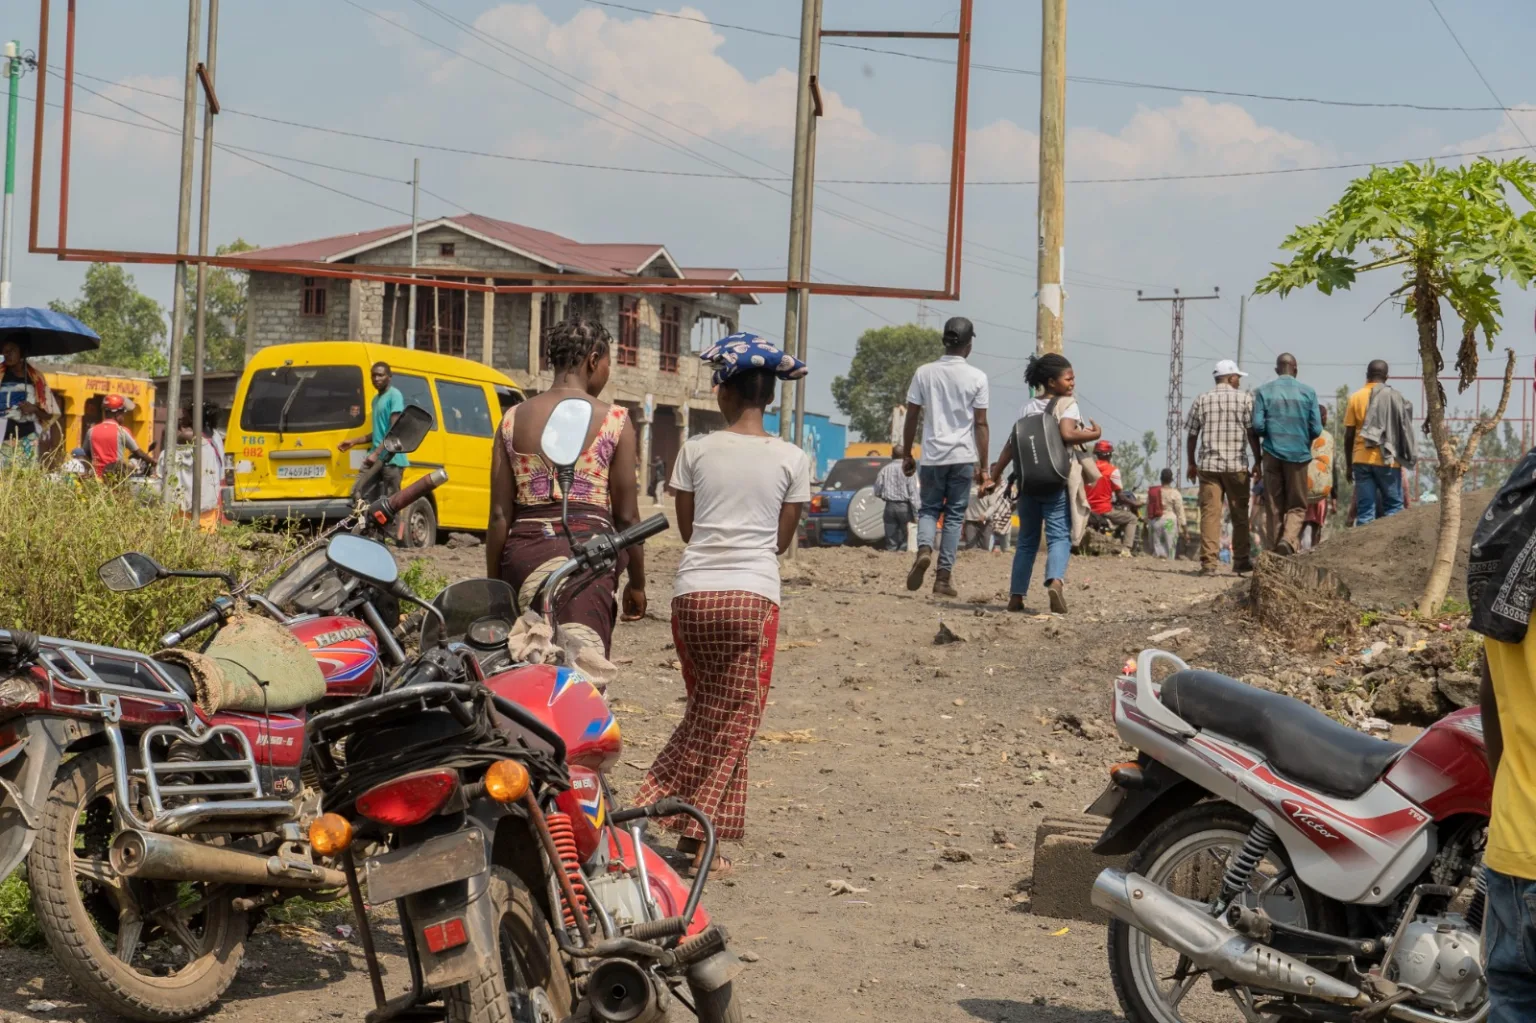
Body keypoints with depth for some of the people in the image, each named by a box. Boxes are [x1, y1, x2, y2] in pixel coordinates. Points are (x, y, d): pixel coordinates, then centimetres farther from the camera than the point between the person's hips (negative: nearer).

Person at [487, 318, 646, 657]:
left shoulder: (513, 419, 10)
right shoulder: (614, 420, 1)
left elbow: (500, 514, 8)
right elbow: (626, 516, 2)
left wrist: (494, 585, 15)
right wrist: (636, 583, 14)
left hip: (524, 553, 4)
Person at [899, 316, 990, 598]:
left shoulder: (924, 373, 0)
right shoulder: (977, 378, -4)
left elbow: (911, 417, 2)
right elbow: (980, 424, -3)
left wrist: (906, 454, 13)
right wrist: (983, 466, 3)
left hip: (932, 455, 1)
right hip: (963, 456, -1)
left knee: (929, 508, 15)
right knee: (955, 514, 7)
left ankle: (924, 549, -14)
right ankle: (944, 576, 4)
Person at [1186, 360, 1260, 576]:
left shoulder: (1201, 400, 8)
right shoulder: (1244, 399, 1)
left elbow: (1192, 435, 10)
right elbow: (1252, 434, -2)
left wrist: (1192, 464, 20)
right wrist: (1258, 463, 5)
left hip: (1208, 465, 2)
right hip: (1237, 465, -2)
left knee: (1209, 513, -1)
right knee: (1240, 514, 10)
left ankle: (1208, 562, -8)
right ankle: (1241, 560, 15)